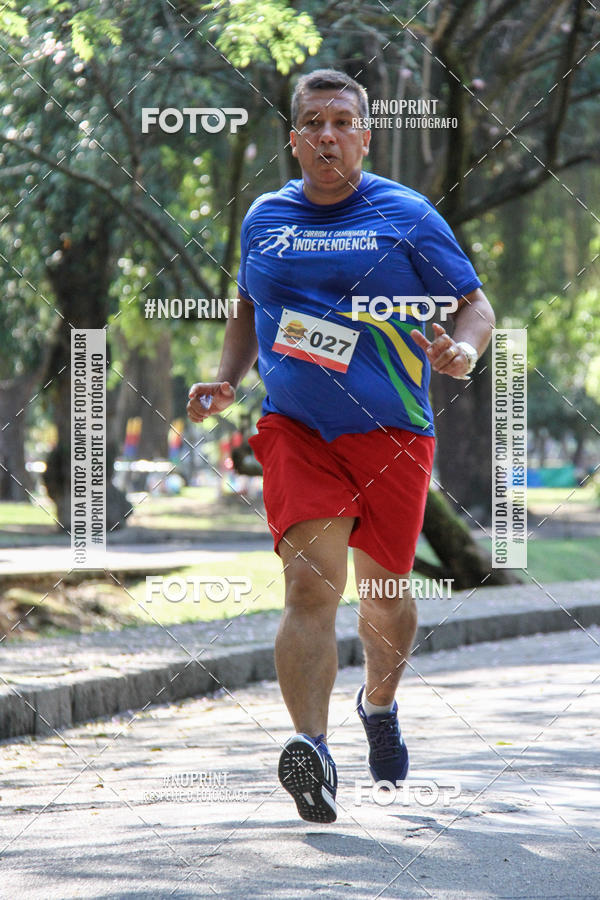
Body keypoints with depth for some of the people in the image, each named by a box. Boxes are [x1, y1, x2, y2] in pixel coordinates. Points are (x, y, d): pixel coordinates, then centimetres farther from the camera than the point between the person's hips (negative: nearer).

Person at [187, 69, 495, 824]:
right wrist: (226, 380, 9)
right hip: (294, 428, 1)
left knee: (384, 589, 10)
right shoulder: (263, 220, 10)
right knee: (310, 583, -17)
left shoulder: (407, 217, 1)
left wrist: (462, 351, -19)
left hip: (391, 433, 0)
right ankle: (311, 748, -29)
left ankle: (379, 704, 41)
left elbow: (475, 307, 4)